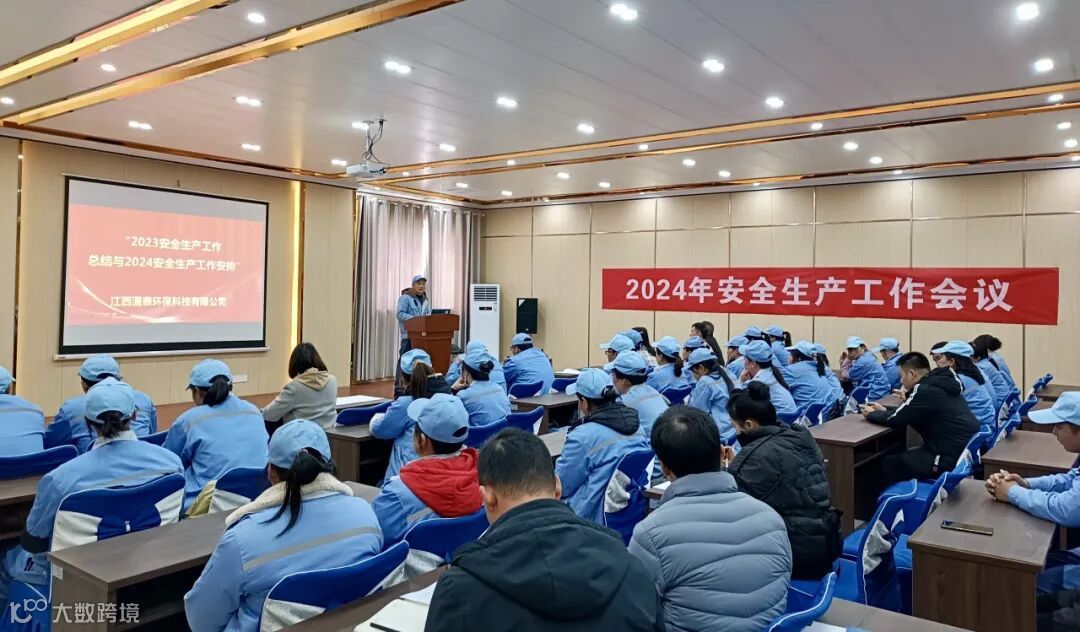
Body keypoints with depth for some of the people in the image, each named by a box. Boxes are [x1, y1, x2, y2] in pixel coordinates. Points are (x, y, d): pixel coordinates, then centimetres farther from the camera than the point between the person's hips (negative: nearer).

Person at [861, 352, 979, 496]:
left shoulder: (926, 390, -17)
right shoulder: (939, 384, 10)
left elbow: (896, 419, -10)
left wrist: (871, 414, 7)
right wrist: (884, 410, 19)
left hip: (950, 459, -10)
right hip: (964, 451, 10)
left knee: (885, 465, -1)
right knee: (902, 456, 22)